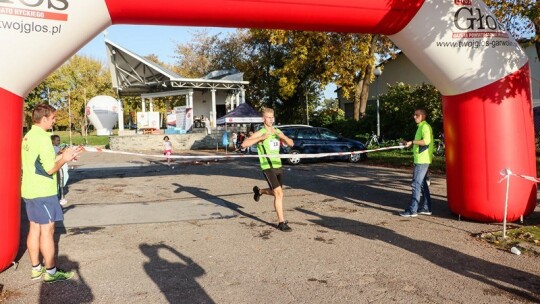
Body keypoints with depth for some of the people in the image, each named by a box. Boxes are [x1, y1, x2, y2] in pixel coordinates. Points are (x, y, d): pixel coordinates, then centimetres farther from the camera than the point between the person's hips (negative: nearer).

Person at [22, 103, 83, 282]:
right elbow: (50, 169, -20)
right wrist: (64, 159, -3)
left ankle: (36, 269, 23)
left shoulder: (28, 137, 10)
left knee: (35, 229, 14)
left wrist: (62, 155, 10)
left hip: (29, 191, 9)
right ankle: (51, 272, 8)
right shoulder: (43, 138, -18)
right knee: (47, 230, -1)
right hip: (43, 192, -9)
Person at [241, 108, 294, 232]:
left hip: (278, 165, 7)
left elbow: (291, 144, 10)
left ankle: (259, 191, 46)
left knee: (277, 192, 18)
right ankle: (281, 222, -5)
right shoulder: (260, 133, -9)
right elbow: (244, 144, -18)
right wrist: (261, 138, -24)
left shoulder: (277, 131, 10)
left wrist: (283, 137, -10)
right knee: (279, 194, -13)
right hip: (267, 167, -7)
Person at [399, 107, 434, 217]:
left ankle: (412, 210, -6)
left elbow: (426, 141, -26)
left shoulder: (425, 126, -11)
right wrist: (409, 143, 13)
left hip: (422, 160, -10)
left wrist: (412, 142, -22)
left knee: (416, 184, -9)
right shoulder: (421, 127, 19)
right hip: (420, 160, 10)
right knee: (423, 184, 14)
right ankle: (426, 208, 22)